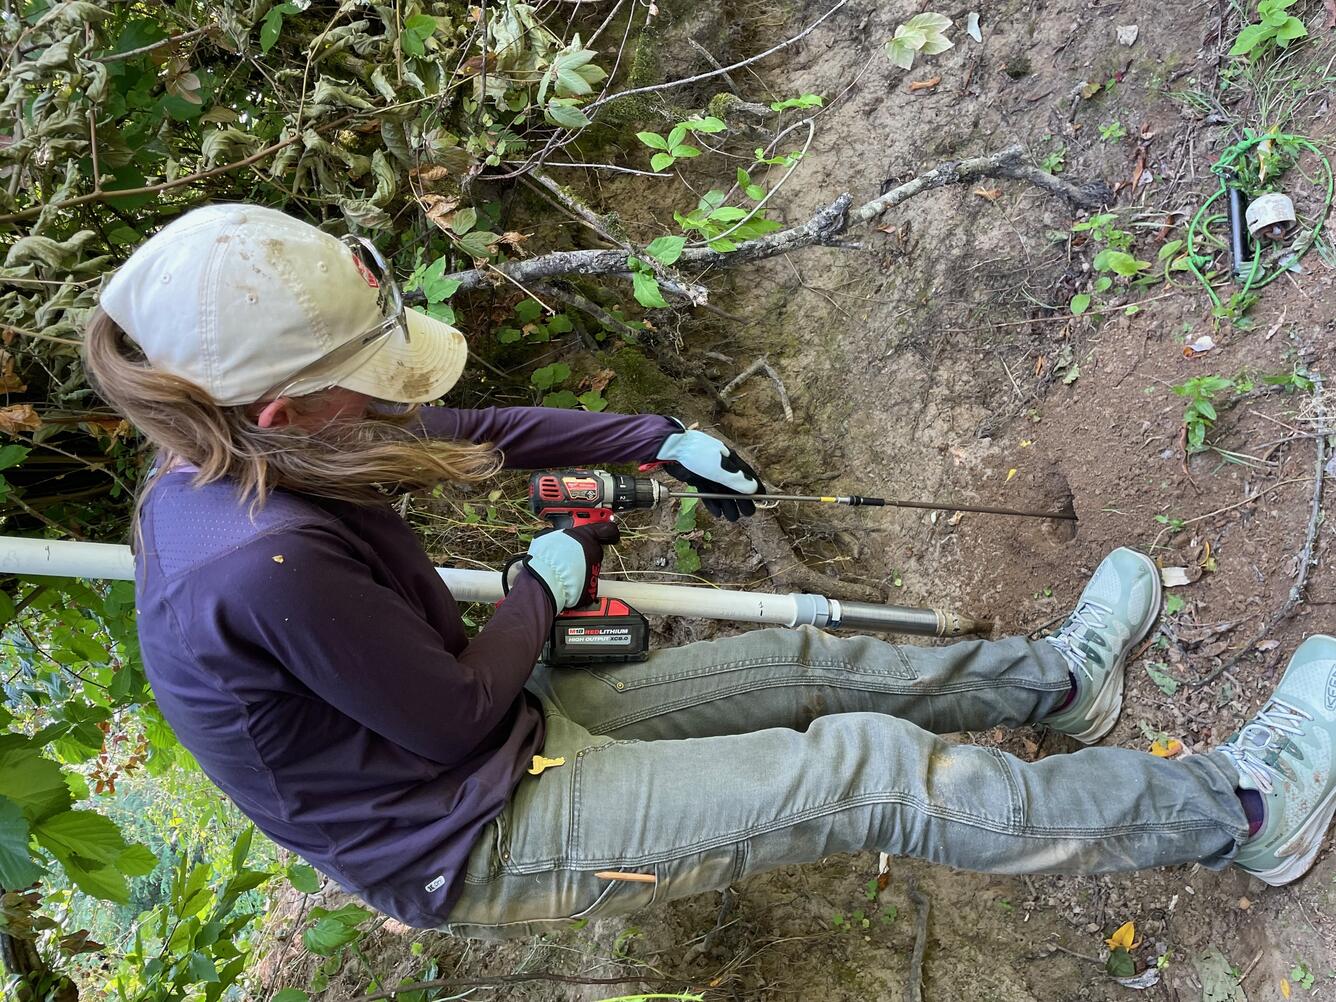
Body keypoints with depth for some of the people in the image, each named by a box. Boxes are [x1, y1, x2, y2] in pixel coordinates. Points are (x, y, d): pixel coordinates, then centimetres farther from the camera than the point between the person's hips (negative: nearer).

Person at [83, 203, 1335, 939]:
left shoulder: (233, 458, -7)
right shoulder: (266, 562, -36)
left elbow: (467, 429, 5)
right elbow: (458, 719, -24)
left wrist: (662, 441, 6)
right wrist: (548, 583, -7)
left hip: (495, 737, 9)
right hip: (475, 847, -9)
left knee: (801, 662, 11)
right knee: (865, 768, -13)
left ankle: (1061, 679, 31)